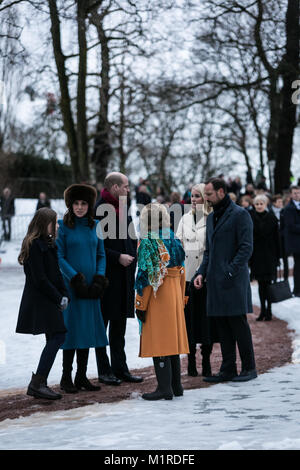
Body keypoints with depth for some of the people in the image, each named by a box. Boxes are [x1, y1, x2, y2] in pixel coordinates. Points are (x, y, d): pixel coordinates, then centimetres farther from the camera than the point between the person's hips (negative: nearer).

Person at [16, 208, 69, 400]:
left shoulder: (48, 244, 16)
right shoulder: (34, 245, -13)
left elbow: (56, 273, 17)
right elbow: (39, 279, -17)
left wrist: (64, 295, 4)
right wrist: (58, 298, -11)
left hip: (50, 300, 10)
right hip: (40, 300, -10)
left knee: (54, 339, 7)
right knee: (57, 337, -14)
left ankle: (40, 384, 11)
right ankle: (37, 384, -15)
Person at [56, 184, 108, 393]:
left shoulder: (95, 226, 9)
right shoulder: (63, 226, -4)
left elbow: (101, 255, 11)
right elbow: (59, 257, -7)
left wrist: (99, 279, -2)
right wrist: (75, 278, -14)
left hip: (91, 286, 5)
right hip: (70, 286, -4)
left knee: (88, 328, 7)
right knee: (71, 328, -4)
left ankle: (82, 376, 16)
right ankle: (66, 378, 6)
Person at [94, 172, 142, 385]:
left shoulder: (122, 208, 14)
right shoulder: (99, 210, -13)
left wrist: (132, 257, 8)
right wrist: (118, 257, -18)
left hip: (124, 275, 9)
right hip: (106, 276, -8)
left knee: (119, 324, 14)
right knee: (103, 322, 1)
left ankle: (120, 368, 21)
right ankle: (104, 370, 8)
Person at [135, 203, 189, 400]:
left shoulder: (148, 241, -12)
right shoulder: (174, 240, 9)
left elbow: (146, 275, -16)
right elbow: (181, 272, 12)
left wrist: (140, 304, -12)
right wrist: (181, 299, 18)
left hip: (156, 296, -7)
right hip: (174, 295, 7)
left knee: (158, 340, -4)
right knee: (172, 338, 13)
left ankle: (165, 388, -4)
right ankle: (176, 385, 19)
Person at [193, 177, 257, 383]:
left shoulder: (240, 215, -7)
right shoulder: (211, 217, 18)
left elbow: (246, 247, -12)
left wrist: (230, 272, -18)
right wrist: (202, 272, 9)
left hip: (234, 280, -8)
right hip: (216, 280, 8)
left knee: (238, 323, -4)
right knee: (223, 326, 9)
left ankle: (249, 368, 6)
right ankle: (228, 370, 14)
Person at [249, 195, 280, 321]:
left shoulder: (271, 218, -1)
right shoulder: (251, 218, 1)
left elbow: (277, 238, 1)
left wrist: (277, 256, -2)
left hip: (269, 255, -1)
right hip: (256, 255, 1)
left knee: (268, 282, -3)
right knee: (261, 284, 7)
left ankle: (268, 311, 4)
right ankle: (263, 310, 15)